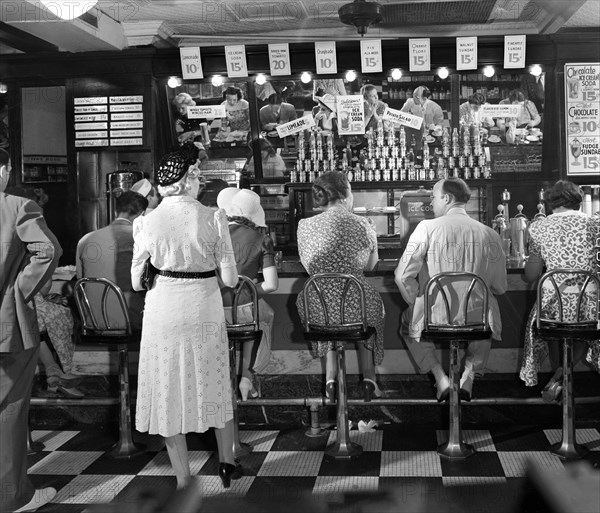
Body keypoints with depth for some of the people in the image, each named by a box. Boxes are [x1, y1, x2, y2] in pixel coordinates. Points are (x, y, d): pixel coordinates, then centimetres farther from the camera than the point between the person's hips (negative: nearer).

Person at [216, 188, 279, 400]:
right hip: (244, 309, -2)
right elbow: (272, 285, -11)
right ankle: (247, 376, 30)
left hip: (213, 310, 2)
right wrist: (250, 290, 6)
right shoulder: (261, 240, -4)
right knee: (266, 316, 34)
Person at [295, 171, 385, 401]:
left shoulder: (305, 226, -3)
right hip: (357, 308, -1)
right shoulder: (362, 225, -6)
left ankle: (330, 376, 28)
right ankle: (368, 376, 29)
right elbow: (370, 266, 9)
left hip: (317, 311, 1)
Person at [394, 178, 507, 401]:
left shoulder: (427, 228, -8)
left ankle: (441, 378, 17)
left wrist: (418, 304, 8)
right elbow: (499, 287, 5)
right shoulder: (490, 234, -1)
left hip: (435, 321, -2)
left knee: (408, 322, 32)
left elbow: (402, 275, -10)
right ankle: (469, 374, 18)